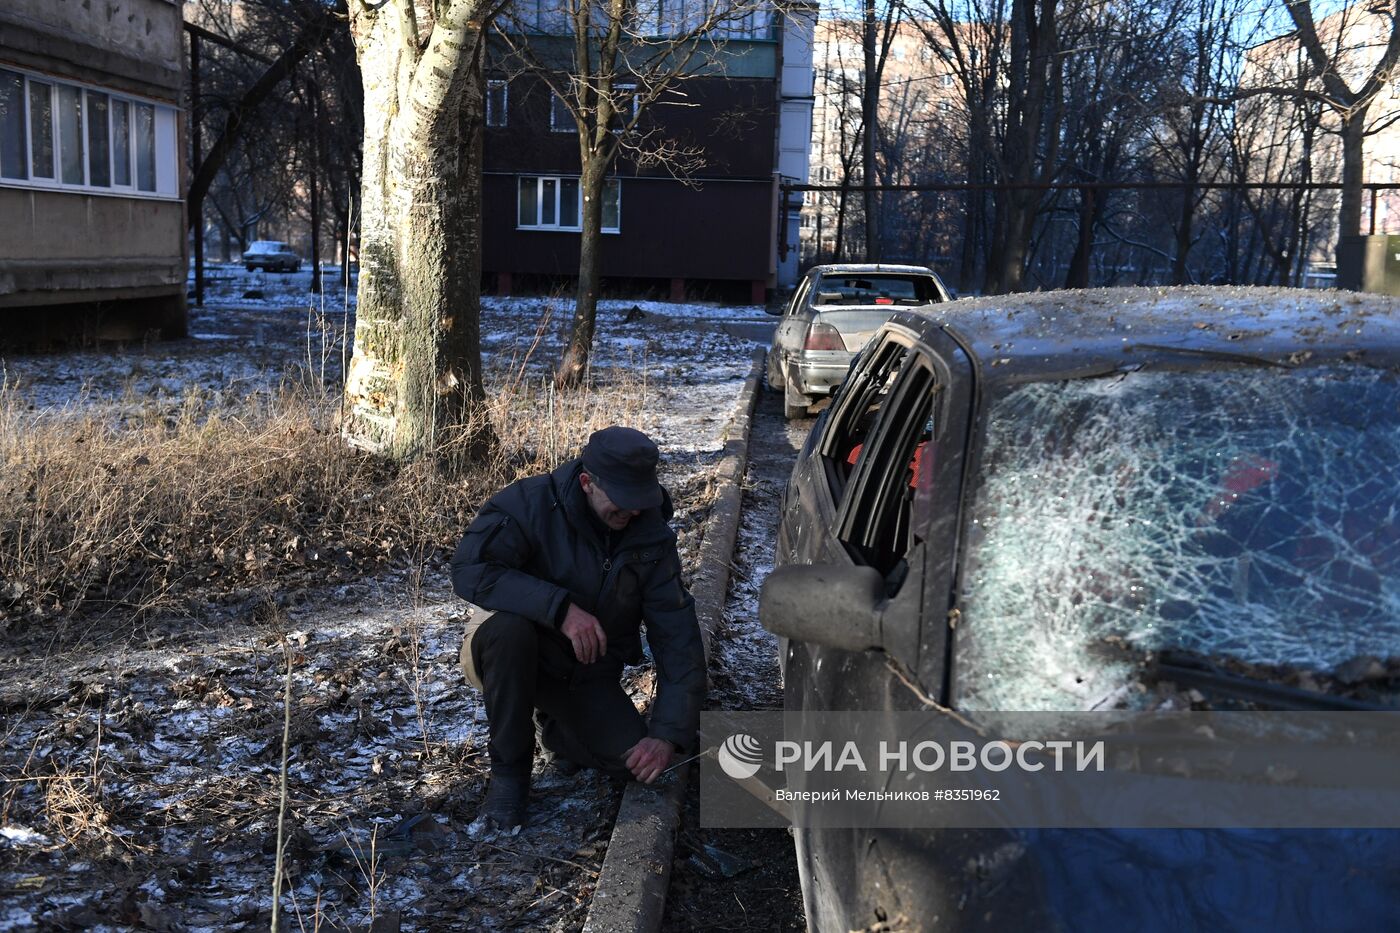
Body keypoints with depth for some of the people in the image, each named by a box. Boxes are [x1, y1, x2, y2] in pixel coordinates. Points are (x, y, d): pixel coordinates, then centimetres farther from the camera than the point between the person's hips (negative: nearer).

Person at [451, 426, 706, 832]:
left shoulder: (653, 537, -11)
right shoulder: (531, 503, -23)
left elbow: (678, 638, -12)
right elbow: (469, 569, -35)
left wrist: (668, 734, -22)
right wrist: (560, 608, -44)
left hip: (587, 673, 4)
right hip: (511, 657, -3)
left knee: (634, 762, -16)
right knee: (507, 626, -37)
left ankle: (553, 724, 19)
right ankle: (509, 768, -16)